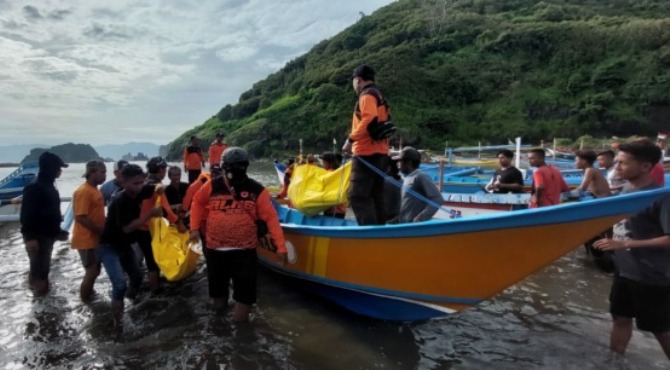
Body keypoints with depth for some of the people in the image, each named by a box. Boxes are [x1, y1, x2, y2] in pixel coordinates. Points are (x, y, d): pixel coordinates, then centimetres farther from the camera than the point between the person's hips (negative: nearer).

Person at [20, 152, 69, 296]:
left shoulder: (50, 187, 12)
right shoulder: (33, 188, -17)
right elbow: (26, 215, -20)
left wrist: (58, 231, 21)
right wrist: (30, 237, -24)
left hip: (48, 235, 9)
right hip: (37, 237, -9)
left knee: (43, 266, 17)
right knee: (39, 267, -5)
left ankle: (41, 289, 29)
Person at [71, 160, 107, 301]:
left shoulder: (95, 190, 11)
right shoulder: (83, 191, -18)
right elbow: (81, 217, -23)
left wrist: (104, 230, 8)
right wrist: (101, 231, -19)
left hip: (95, 238, 9)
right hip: (86, 239, -9)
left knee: (95, 270, 17)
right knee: (92, 271, -3)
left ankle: (88, 296, 31)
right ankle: (84, 302, 11)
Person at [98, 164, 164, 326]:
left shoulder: (138, 192, -7)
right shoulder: (120, 201, -28)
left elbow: (157, 189, 10)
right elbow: (127, 227, -29)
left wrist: (159, 189, -15)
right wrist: (150, 214, -30)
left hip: (125, 245, 8)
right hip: (109, 246, -8)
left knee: (137, 277, 20)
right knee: (120, 284, -22)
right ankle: (117, 321, -7)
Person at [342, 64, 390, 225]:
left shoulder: (367, 95, -7)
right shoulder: (379, 97, 23)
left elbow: (368, 120, -24)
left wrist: (351, 139, -22)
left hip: (367, 153, -10)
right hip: (380, 153, 10)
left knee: (357, 196, -11)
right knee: (375, 196, 12)